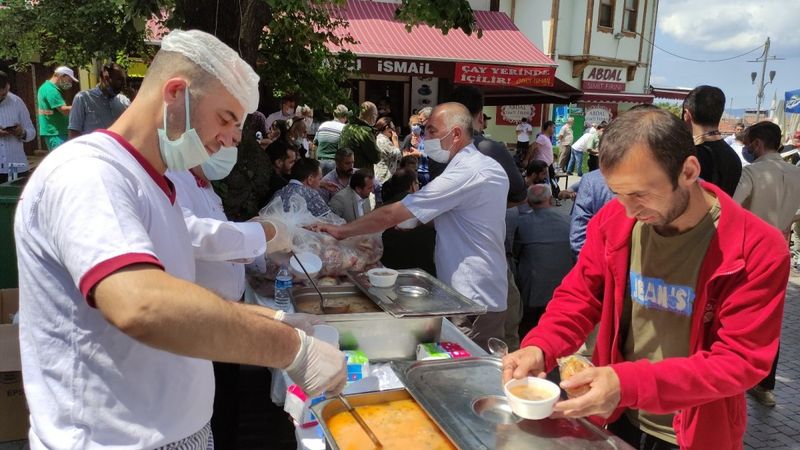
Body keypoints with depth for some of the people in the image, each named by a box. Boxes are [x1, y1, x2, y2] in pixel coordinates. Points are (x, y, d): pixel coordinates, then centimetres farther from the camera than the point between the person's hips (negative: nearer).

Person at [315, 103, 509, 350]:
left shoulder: (464, 173, -21)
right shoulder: (489, 166, 11)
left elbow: (390, 215, -21)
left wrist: (341, 230, -10)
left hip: (473, 303, -10)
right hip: (491, 294, 10)